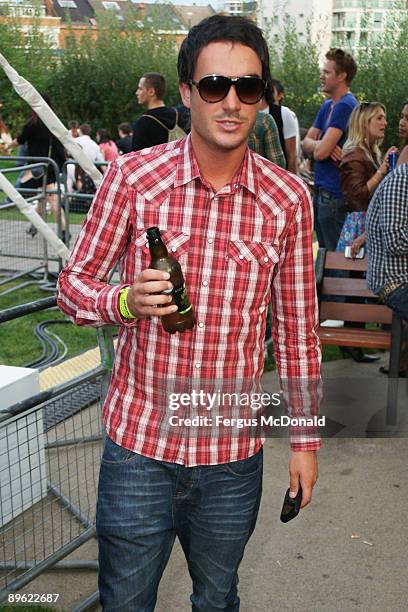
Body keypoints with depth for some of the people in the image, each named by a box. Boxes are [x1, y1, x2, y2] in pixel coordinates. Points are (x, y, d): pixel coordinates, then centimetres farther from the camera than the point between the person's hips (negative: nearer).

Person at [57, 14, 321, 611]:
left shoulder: (289, 198, -4)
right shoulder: (132, 177, -10)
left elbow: (297, 327, 4)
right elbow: (73, 281, -1)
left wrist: (305, 438, 7)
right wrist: (124, 301, -23)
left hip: (234, 455, 2)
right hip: (139, 443, -1)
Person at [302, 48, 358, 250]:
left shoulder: (345, 105, -16)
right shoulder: (327, 105, 14)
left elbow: (321, 152, -21)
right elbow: (306, 143, 13)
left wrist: (315, 144, 1)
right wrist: (321, 145, -8)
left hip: (334, 194, -10)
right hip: (322, 190, 10)